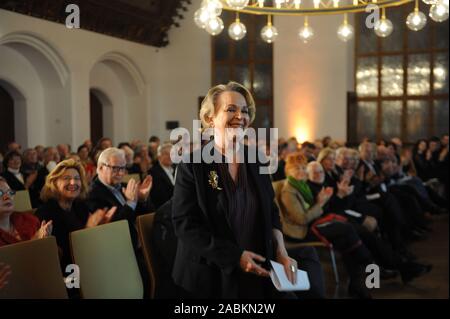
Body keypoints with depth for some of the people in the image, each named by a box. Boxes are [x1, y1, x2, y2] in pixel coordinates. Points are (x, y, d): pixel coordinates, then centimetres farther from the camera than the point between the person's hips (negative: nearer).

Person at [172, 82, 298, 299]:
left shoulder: (257, 159, 3)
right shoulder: (192, 165, -11)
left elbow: (271, 213, 10)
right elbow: (185, 224, -14)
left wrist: (280, 253, -6)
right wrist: (235, 255, -19)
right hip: (209, 277, -4)